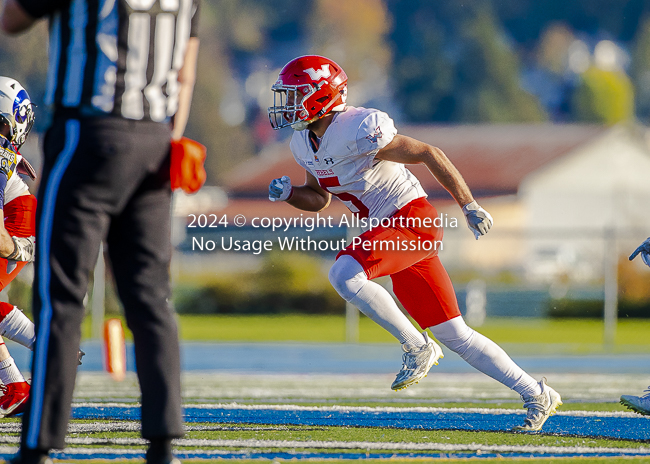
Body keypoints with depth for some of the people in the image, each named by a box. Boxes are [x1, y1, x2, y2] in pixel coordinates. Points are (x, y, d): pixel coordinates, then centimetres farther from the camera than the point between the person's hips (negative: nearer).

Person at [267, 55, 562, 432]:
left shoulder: (359, 131, -21)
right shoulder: (304, 144, 6)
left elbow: (429, 154, -15)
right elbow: (319, 199, 20)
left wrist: (469, 205, -13)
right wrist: (288, 193, -1)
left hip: (412, 217, -8)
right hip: (386, 229, 9)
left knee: (345, 275, -28)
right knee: (455, 336, 8)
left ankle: (417, 347, -11)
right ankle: (536, 396, 15)